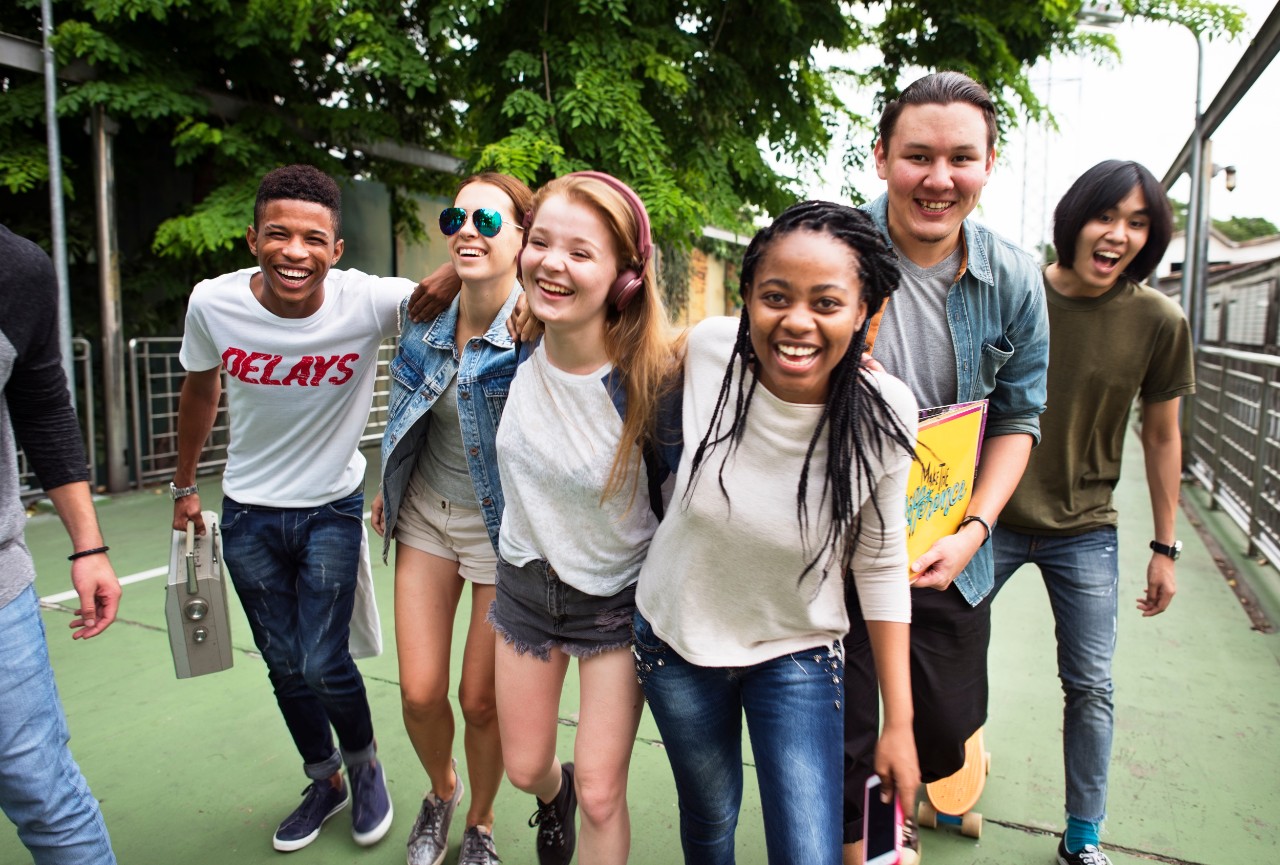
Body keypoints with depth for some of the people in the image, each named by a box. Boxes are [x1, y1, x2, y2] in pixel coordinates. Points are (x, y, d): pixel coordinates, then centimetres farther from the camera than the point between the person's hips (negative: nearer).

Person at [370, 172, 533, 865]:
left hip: (504, 526, -4)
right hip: (426, 515, 4)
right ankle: (442, 790, 41)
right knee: (420, 691, 6)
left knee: (480, 699, 8)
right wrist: (390, 486, 18)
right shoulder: (425, 315, -2)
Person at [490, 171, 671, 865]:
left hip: (616, 599, -4)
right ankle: (553, 794, 56)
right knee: (524, 768, 21)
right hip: (526, 580, 4)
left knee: (599, 795, 5)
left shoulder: (649, 380, -27)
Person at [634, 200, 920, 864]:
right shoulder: (709, 348, -22)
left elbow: (881, 567, -9)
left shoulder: (883, 415, -21)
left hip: (798, 654, -1)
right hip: (677, 635, 2)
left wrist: (899, 722, -5)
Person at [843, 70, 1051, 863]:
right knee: (839, 744, 8)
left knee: (944, 734, 18)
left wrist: (973, 529, -8)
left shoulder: (1014, 280, -4)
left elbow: (1018, 415, 4)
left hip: (948, 554, 3)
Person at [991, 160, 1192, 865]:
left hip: (1085, 531, 1)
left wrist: (1165, 548, 6)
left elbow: (1161, 436, 4)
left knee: (1090, 687, 10)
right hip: (991, 520, -1)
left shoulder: (1159, 321, -6)